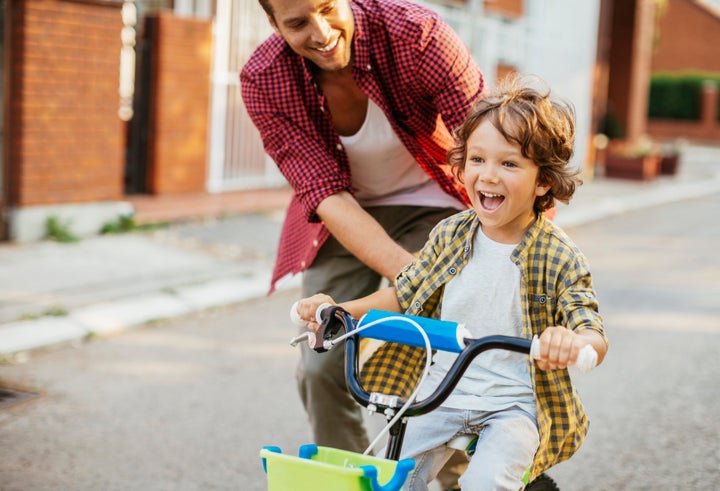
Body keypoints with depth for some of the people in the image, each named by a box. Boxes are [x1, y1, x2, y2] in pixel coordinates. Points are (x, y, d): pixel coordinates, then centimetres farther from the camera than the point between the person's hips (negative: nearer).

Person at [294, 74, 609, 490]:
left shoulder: (559, 257, -12)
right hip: (443, 394, 3)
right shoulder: (450, 235, 1)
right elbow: (404, 294, 13)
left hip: (516, 404, -3)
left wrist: (573, 341, -41)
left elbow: (596, 339, -17)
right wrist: (340, 309, -1)